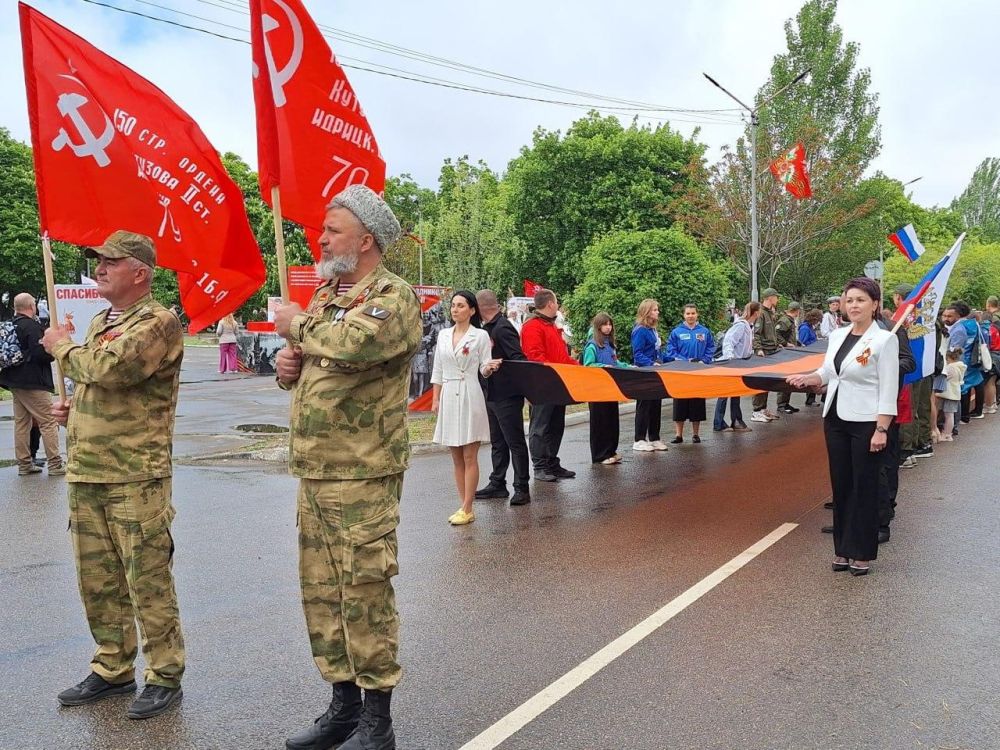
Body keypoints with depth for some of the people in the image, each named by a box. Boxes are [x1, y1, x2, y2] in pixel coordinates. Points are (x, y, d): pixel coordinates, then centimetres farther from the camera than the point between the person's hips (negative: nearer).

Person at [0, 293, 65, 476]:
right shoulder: (32, 326, -15)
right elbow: (40, 354, -23)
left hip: (15, 383, 9)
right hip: (33, 383, -9)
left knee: (21, 423, 13)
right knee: (48, 422, -5)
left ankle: (24, 464, 17)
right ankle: (55, 464, -7)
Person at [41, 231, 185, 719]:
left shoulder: (159, 322, -10)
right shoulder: (100, 322, 18)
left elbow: (111, 367, -25)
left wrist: (62, 348, -6)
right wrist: (73, 408, 9)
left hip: (135, 477, -9)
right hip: (85, 474, 9)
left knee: (148, 582, -1)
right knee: (97, 580, 15)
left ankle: (164, 677, 12)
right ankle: (113, 669, 30)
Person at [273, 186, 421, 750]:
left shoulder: (394, 295, -9)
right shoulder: (326, 295, 17)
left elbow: (353, 344, -30)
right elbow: (302, 362, 28)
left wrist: (299, 326, -11)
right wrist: (288, 365, 4)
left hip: (363, 475, -8)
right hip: (314, 471, 8)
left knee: (365, 592, -1)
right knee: (321, 591, 14)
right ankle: (344, 704, 29)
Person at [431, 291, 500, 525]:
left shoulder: (480, 336, -2)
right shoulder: (443, 335, 11)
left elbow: (484, 370, -2)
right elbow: (437, 371, 13)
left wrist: (490, 368, -24)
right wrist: (435, 399, 9)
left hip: (470, 397, -5)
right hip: (448, 397, 5)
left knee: (469, 457, -2)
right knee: (456, 458, 8)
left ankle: (467, 510, 2)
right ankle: (464, 506, 16)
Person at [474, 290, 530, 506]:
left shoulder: (502, 328, -18)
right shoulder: (487, 328, 12)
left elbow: (519, 360, -23)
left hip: (507, 396, -10)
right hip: (492, 395, 10)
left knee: (515, 442, -2)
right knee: (497, 442, 16)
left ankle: (522, 488, 5)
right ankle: (497, 484, 25)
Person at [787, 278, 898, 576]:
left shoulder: (884, 340, -10)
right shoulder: (837, 335, 8)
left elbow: (888, 389, -13)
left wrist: (881, 430, -17)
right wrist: (807, 378, -3)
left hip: (866, 423, -6)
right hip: (835, 419, 6)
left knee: (864, 488, 4)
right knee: (841, 485, 11)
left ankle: (862, 554, 16)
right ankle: (842, 549, 22)